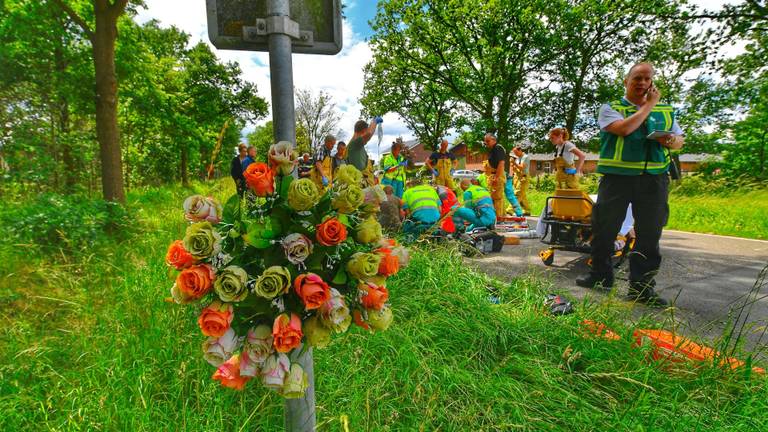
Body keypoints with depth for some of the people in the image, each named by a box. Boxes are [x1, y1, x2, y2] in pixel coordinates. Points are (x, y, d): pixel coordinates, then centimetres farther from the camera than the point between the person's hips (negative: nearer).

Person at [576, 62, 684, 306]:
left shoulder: (666, 111, 17)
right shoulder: (610, 108, 4)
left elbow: (679, 140, 20)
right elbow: (624, 129, -15)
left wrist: (672, 141, -3)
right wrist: (649, 105, -6)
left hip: (654, 178, 3)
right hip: (617, 176, -3)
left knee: (649, 234, 3)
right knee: (604, 228, 3)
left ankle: (642, 287, 12)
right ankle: (601, 276, 20)